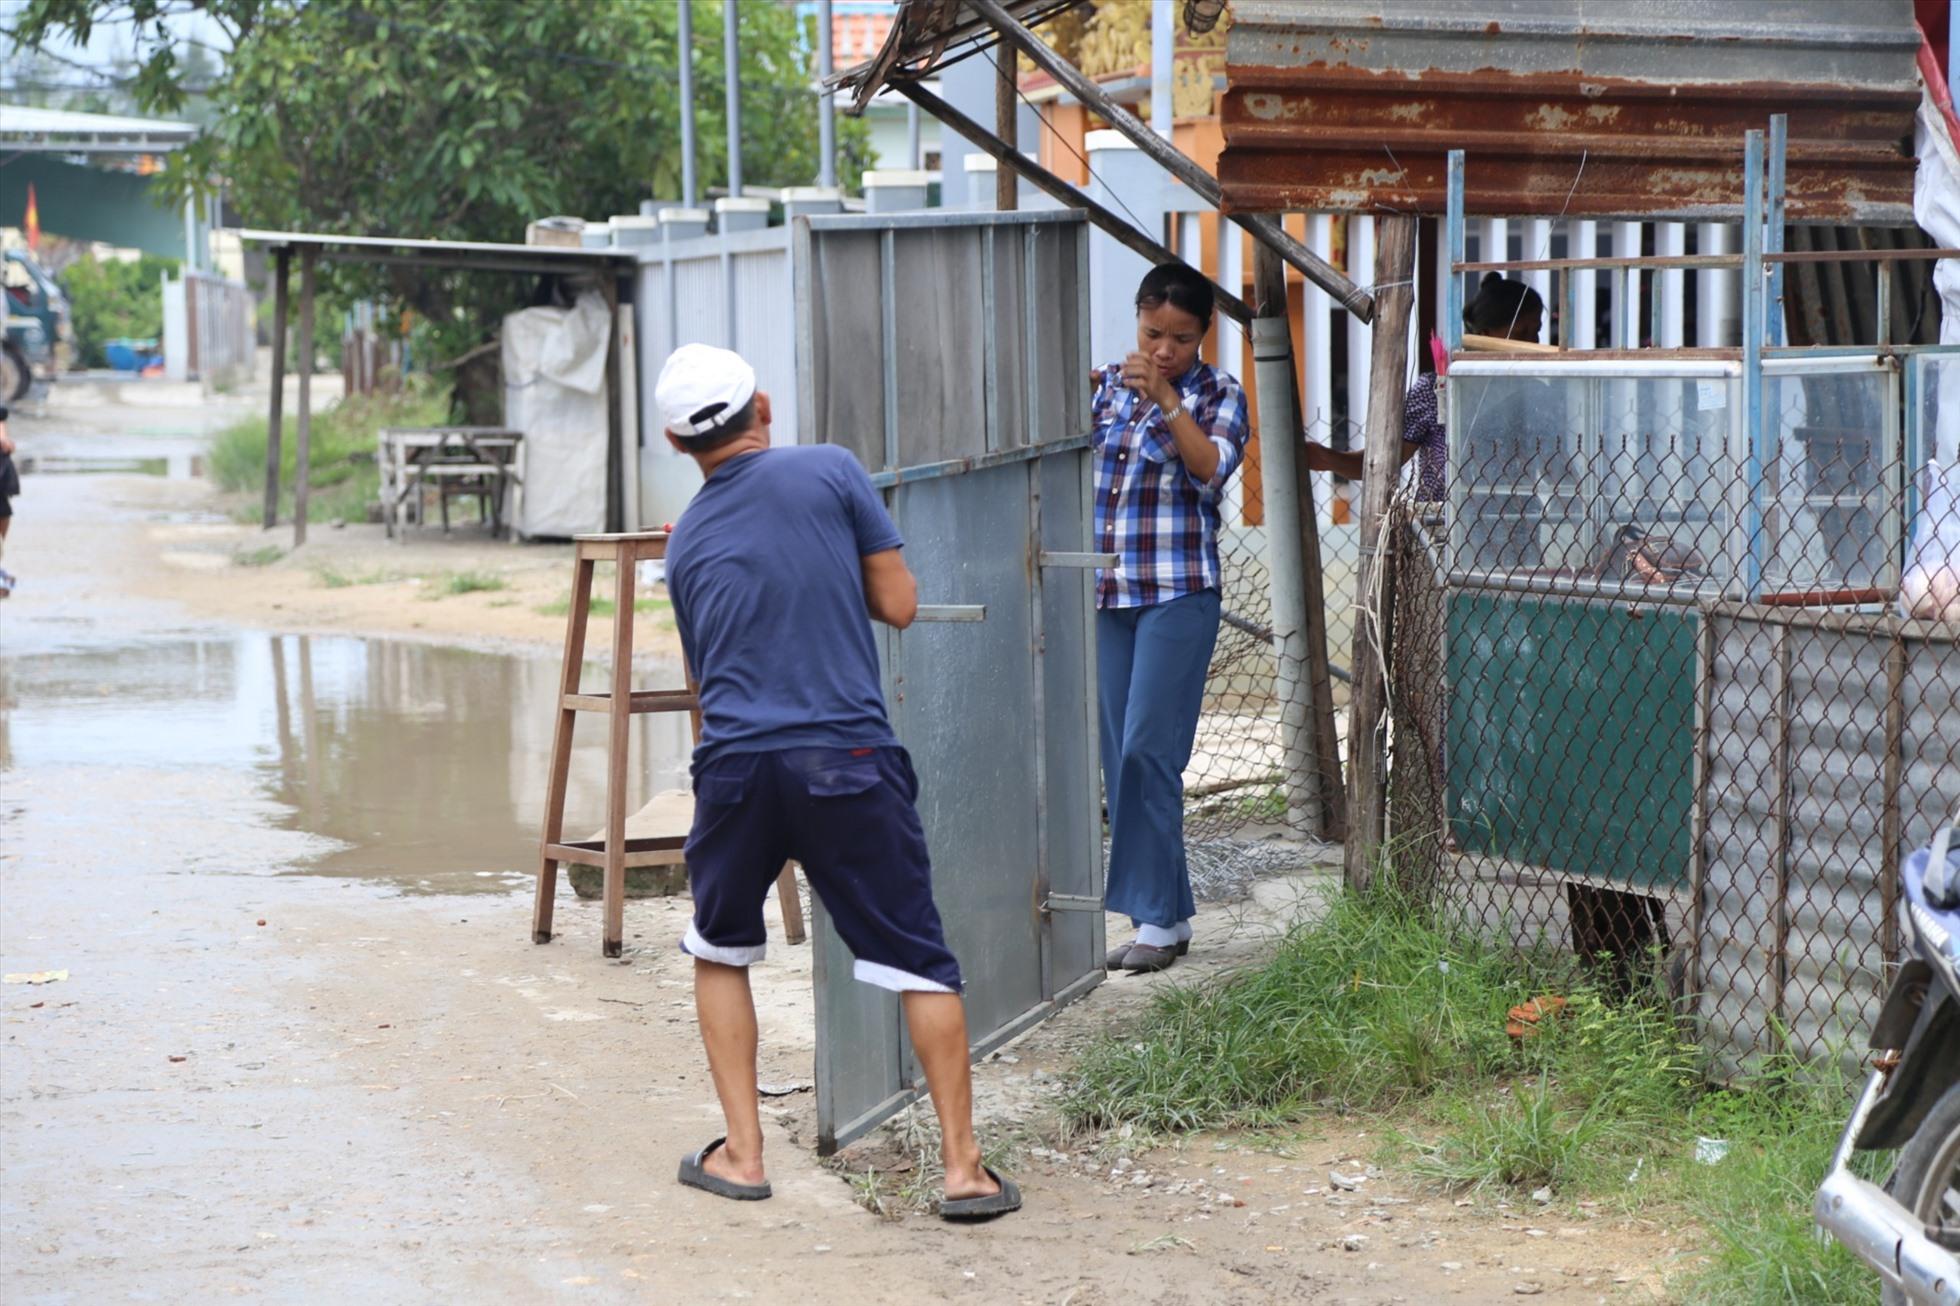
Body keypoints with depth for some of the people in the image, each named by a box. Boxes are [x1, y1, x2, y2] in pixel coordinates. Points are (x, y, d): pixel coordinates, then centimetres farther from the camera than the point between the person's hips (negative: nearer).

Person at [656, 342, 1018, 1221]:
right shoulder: (829, 472, 3)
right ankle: (963, 1166, 2)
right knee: (919, 962, 6)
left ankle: (741, 1156, 19)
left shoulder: (686, 541, 15)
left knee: (720, 953, 23)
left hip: (736, 766, 3)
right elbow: (899, 604, 3)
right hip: (850, 763, -3)